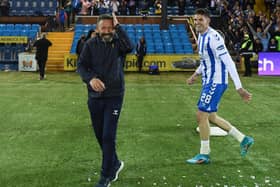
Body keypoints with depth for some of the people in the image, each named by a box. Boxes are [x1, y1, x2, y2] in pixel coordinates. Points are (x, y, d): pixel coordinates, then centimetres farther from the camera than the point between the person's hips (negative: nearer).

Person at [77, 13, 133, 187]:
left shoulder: (117, 42, -4)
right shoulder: (91, 44, 0)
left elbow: (129, 47, -26)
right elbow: (82, 65, -4)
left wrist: (118, 26, -20)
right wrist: (90, 78, -23)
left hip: (114, 96, -3)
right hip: (95, 97, 3)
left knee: (108, 136, -6)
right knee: (100, 136, 13)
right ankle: (115, 164, 37)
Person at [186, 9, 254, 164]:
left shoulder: (213, 37, -21)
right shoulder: (201, 36, 9)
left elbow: (228, 62, -24)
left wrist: (239, 88, -26)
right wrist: (196, 74, 15)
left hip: (216, 82, -10)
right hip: (209, 82, 10)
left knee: (201, 116, -6)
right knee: (211, 117, 16)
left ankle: (204, 154, 9)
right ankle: (243, 139, 26)